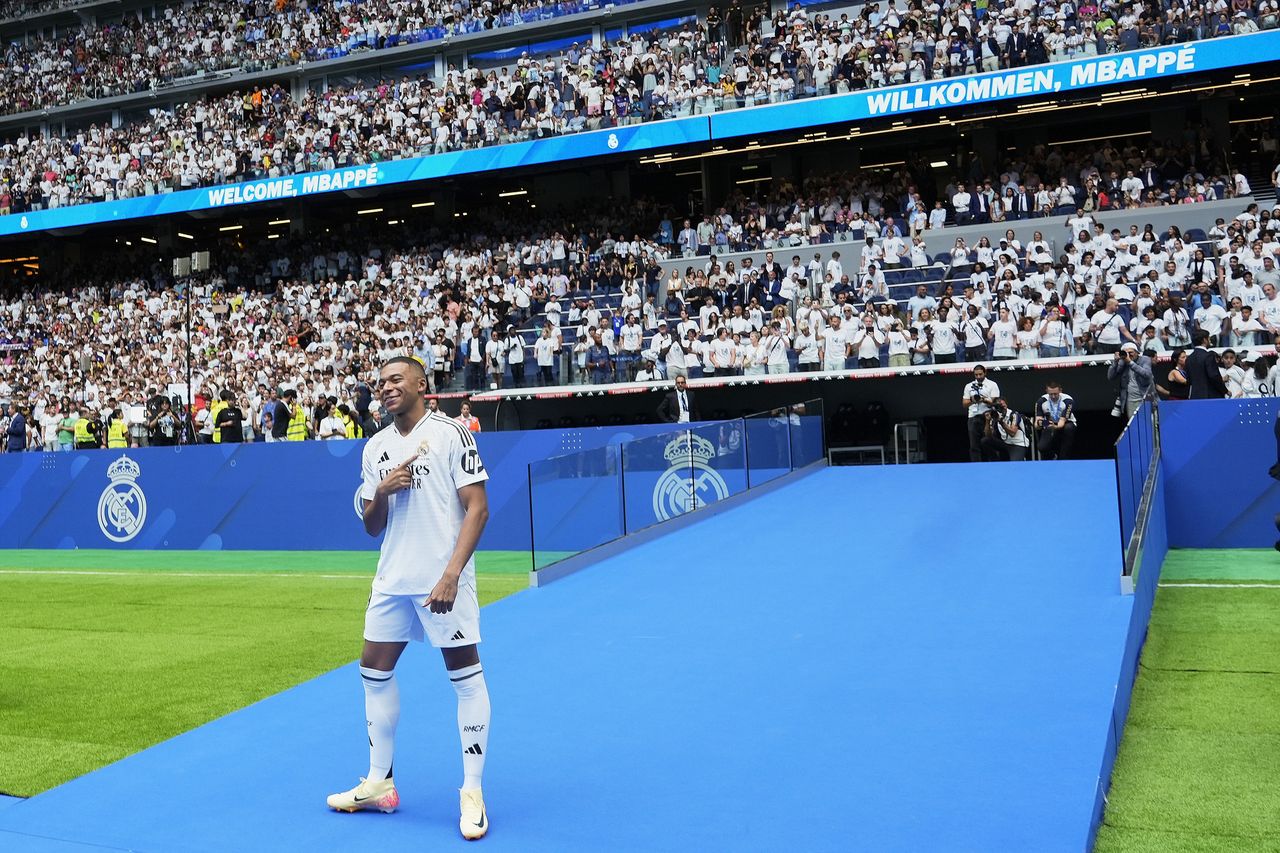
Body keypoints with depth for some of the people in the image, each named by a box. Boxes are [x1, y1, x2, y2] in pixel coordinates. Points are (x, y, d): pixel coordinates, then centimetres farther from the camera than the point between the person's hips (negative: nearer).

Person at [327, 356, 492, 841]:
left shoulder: (450, 434, -6)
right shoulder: (375, 448, 12)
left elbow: (477, 508, -12)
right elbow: (372, 528, 14)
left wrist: (451, 573, -21)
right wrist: (381, 492, -8)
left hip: (442, 581, -7)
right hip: (392, 580, 7)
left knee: (465, 676, -3)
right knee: (374, 672, 11)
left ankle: (472, 792, 8)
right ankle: (380, 784, 25)